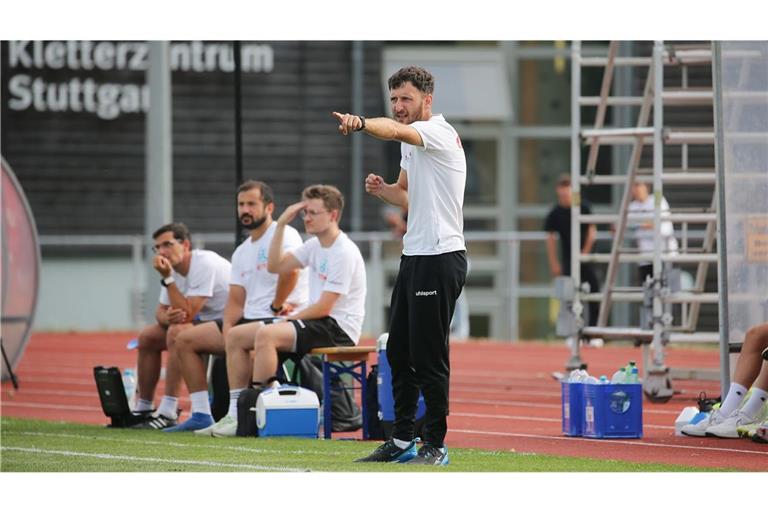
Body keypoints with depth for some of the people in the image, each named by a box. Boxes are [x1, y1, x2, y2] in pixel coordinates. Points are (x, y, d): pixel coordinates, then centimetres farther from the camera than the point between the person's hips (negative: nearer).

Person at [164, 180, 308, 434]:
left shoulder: (284, 235, -9)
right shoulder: (242, 252, 17)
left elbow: (290, 271, -29)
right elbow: (236, 301, 12)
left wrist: (276, 306, -18)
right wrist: (226, 330, -7)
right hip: (251, 319, 9)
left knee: (237, 337, -37)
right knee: (185, 340, 5)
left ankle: (237, 417, -38)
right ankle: (201, 414, 2)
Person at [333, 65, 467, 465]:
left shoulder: (439, 132, -13)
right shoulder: (411, 144, 16)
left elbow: (395, 130, -34)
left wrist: (361, 123, -54)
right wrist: (383, 189, 5)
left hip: (440, 258, -10)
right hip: (414, 256, 10)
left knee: (429, 357, -6)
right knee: (399, 353, 11)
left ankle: (435, 445, 0)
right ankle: (401, 441, 17)